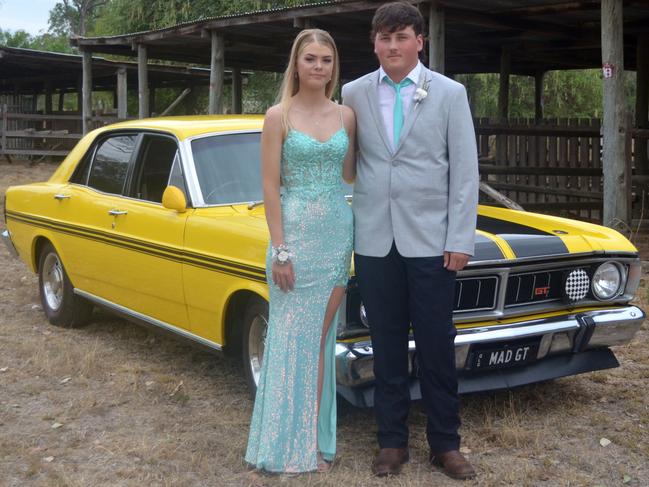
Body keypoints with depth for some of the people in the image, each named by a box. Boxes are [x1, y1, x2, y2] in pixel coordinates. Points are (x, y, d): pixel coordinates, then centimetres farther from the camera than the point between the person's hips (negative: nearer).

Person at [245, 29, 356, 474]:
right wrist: (280, 250, -13)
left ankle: (316, 438, 19)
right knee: (293, 339, 2)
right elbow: (270, 186, -8)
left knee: (322, 339, 9)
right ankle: (289, 444, 13)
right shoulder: (278, 117, -5)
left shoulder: (346, 115, 7)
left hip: (337, 232, 4)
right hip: (294, 233, -4)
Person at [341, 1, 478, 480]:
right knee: (387, 348, 9)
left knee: (437, 349, 4)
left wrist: (461, 240, -6)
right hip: (375, 240, 2)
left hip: (430, 240, -1)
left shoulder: (450, 94, 0)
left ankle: (445, 443, 18)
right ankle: (393, 441, 21)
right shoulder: (353, 94, 5)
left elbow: (465, 171, -1)